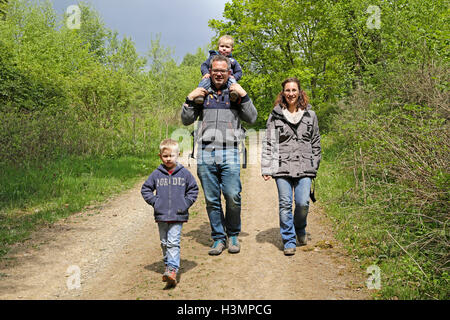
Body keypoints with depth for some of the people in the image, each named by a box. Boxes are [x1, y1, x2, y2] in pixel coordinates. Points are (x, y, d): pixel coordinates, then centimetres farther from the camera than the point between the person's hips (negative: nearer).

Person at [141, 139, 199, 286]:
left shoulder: (184, 173, 0)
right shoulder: (156, 174, 2)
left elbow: (193, 189, 9)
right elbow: (145, 189, 11)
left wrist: (186, 203, -2)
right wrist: (154, 202, -1)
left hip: (178, 215, -3)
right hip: (161, 216, 3)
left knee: (173, 243, -11)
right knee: (164, 243, 13)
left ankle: (172, 270, -17)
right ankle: (168, 265, 27)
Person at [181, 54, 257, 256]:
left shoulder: (236, 93, 14)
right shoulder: (202, 94, 17)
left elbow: (252, 118, 6)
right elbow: (186, 120, 16)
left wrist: (244, 95, -2)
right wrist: (190, 99, 3)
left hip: (229, 153, -1)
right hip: (205, 154, 2)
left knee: (233, 197, -9)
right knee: (211, 200, 3)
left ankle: (233, 235, 11)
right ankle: (218, 238, 14)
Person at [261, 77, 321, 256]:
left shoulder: (310, 115, 12)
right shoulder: (275, 116, 7)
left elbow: (316, 143, 17)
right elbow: (268, 143, 6)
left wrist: (315, 166, 13)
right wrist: (266, 168, -1)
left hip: (304, 167, 1)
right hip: (282, 166, -1)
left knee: (303, 203, -7)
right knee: (285, 204, -3)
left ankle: (300, 230, 24)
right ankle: (289, 241, 10)